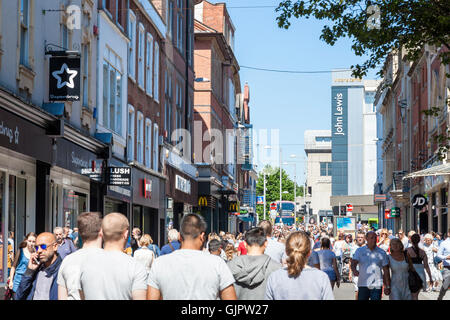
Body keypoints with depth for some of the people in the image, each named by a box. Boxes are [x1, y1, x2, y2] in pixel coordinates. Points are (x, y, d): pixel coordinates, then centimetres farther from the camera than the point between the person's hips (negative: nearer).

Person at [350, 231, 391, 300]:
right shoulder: (359, 251, 4)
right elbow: (353, 262, -10)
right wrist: (354, 270, -33)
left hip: (377, 285, 0)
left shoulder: (382, 252, 5)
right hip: (363, 285, 0)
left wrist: (387, 286, 3)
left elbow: (386, 270, 7)